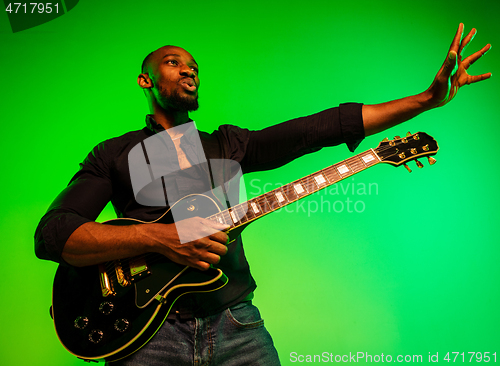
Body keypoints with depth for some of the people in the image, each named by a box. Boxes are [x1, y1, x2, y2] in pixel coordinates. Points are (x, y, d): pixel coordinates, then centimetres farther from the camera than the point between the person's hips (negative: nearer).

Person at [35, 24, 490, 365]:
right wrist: (157, 237, -19)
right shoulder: (113, 154, 7)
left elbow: (321, 127, 5)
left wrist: (429, 98, -1)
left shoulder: (228, 143, 14)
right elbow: (51, 233, -6)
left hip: (235, 323, 3)